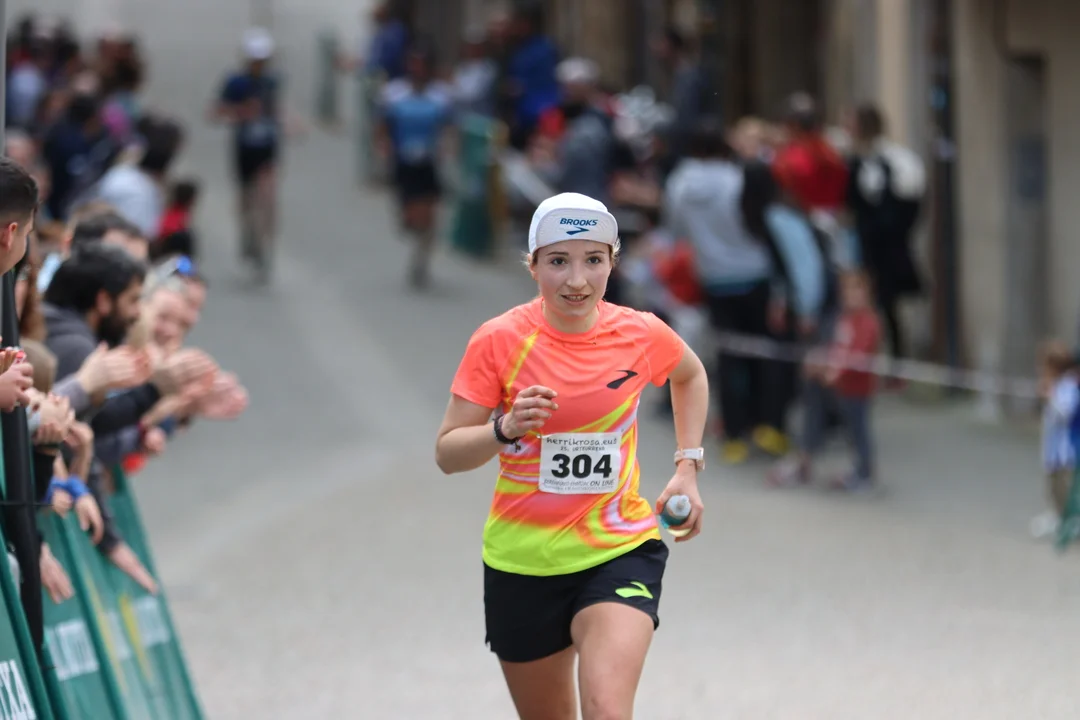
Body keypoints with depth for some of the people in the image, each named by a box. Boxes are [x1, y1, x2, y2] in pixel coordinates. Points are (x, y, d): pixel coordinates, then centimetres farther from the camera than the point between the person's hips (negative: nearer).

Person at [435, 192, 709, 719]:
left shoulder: (642, 335, -6)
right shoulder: (499, 341, -11)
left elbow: (691, 376, 18)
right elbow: (447, 454, -10)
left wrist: (688, 466, 9)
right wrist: (505, 429, -30)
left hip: (620, 551, -1)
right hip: (521, 563, 1)